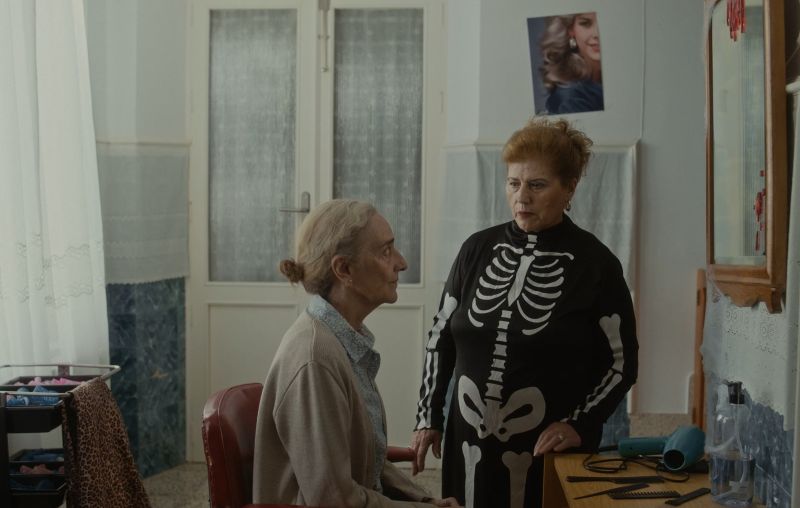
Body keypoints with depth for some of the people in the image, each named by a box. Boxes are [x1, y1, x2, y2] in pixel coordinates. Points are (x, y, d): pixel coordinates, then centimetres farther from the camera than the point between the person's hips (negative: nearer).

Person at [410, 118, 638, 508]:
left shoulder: (595, 263, -7)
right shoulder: (478, 249, 3)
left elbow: (622, 362, -2)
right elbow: (441, 339, 10)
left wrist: (580, 424, -13)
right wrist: (428, 418, 6)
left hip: (548, 452, -3)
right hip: (470, 444, 3)